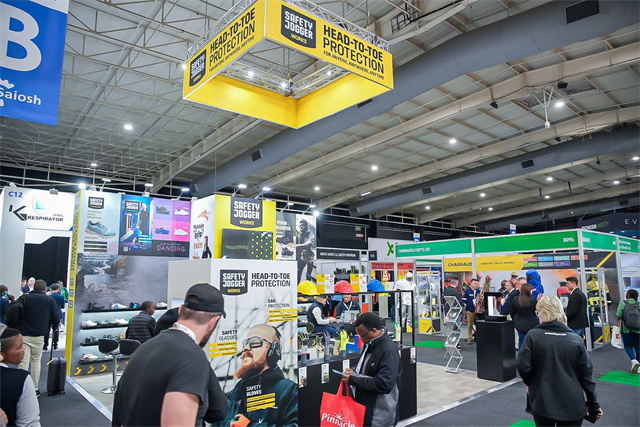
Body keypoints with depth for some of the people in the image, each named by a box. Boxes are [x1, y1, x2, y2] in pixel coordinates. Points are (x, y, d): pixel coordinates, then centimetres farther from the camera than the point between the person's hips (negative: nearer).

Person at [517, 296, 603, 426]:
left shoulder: (532, 336, -10)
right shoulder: (575, 340, -4)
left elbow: (523, 367, -13)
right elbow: (586, 376, 1)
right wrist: (594, 405, 12)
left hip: (542, 404, -1)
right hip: (572, 406, 1)